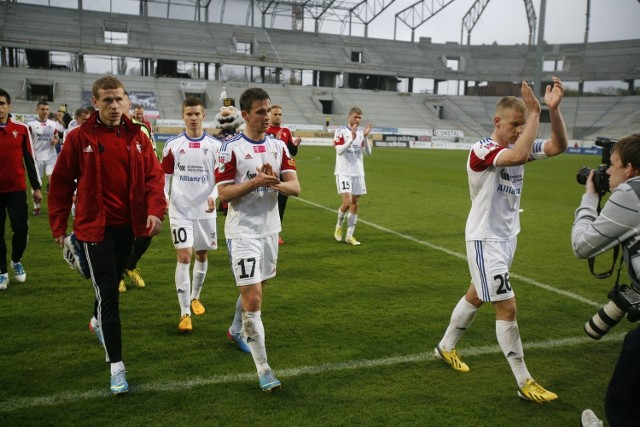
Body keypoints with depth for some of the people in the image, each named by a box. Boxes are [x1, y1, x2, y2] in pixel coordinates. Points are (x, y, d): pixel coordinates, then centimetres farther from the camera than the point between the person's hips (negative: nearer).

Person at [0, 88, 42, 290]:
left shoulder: (21, 129, 0)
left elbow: (29, 159, 6)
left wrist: (36, 187, 5)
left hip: (17, 189, 0)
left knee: (21, 229, -2)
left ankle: (16, 261, 26)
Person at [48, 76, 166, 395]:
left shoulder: (137, 136, 1)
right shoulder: (79, 138, -7)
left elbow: (153, 174, -1)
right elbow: (61, 182, -2)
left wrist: (154, 210, -16)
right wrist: (58, 225, 0)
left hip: (128, 224, 4)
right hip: (95, 225, -4)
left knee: (113, 283, 23)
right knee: (107, 292, -6)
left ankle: (98, 321, 54)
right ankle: (116, 365, 1)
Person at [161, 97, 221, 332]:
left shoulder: (214, 145, 0)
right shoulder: (173, 145, 0)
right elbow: (164, 175, 7)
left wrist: (214, 196, -15)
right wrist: (163, 196, -10)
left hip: (205, 210, 2)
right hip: (180, 210, -2)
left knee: (202, 255, 13)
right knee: (184, 257, -9)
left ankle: (195, 297, 37)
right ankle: (184, 313, -2)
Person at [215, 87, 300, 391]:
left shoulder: (278, 146, 6)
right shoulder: (231, 148, -10)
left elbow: (295, 187, 0)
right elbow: (224, 194, -13)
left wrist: (274, 183, -20)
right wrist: (255, 182, -25)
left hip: (270, 229, 6)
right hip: (243, 232, -6)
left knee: (255, 288, 20)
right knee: (253, 299, -10)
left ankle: (236, 329, 48)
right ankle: (263, 369, -2)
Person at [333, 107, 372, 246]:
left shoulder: (361, 132, 8)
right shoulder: (340, 131, -5)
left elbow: (368, 152, 0)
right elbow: (339, 150, -16)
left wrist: (365, 137, -13)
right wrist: (352, 138, -25)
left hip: (358, 173, 5)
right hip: (343, 172, -5)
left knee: (354, 204, 5)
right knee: (347, 203, -13)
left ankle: (349, 236, 13)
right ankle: (339, 225, 16)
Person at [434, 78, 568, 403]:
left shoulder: (518, 146, 5)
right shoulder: (481, 150, -20)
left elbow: (558, 146, -6)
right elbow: (519, 157, -38)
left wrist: (554, 109, -18)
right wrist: (535, 113, -30)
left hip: (507, 237, 9)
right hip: (485, 239, -9)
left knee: (476, 296, 19)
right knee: (507, 307, -6)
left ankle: (446, 347, 38)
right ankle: (524, 383, 5)